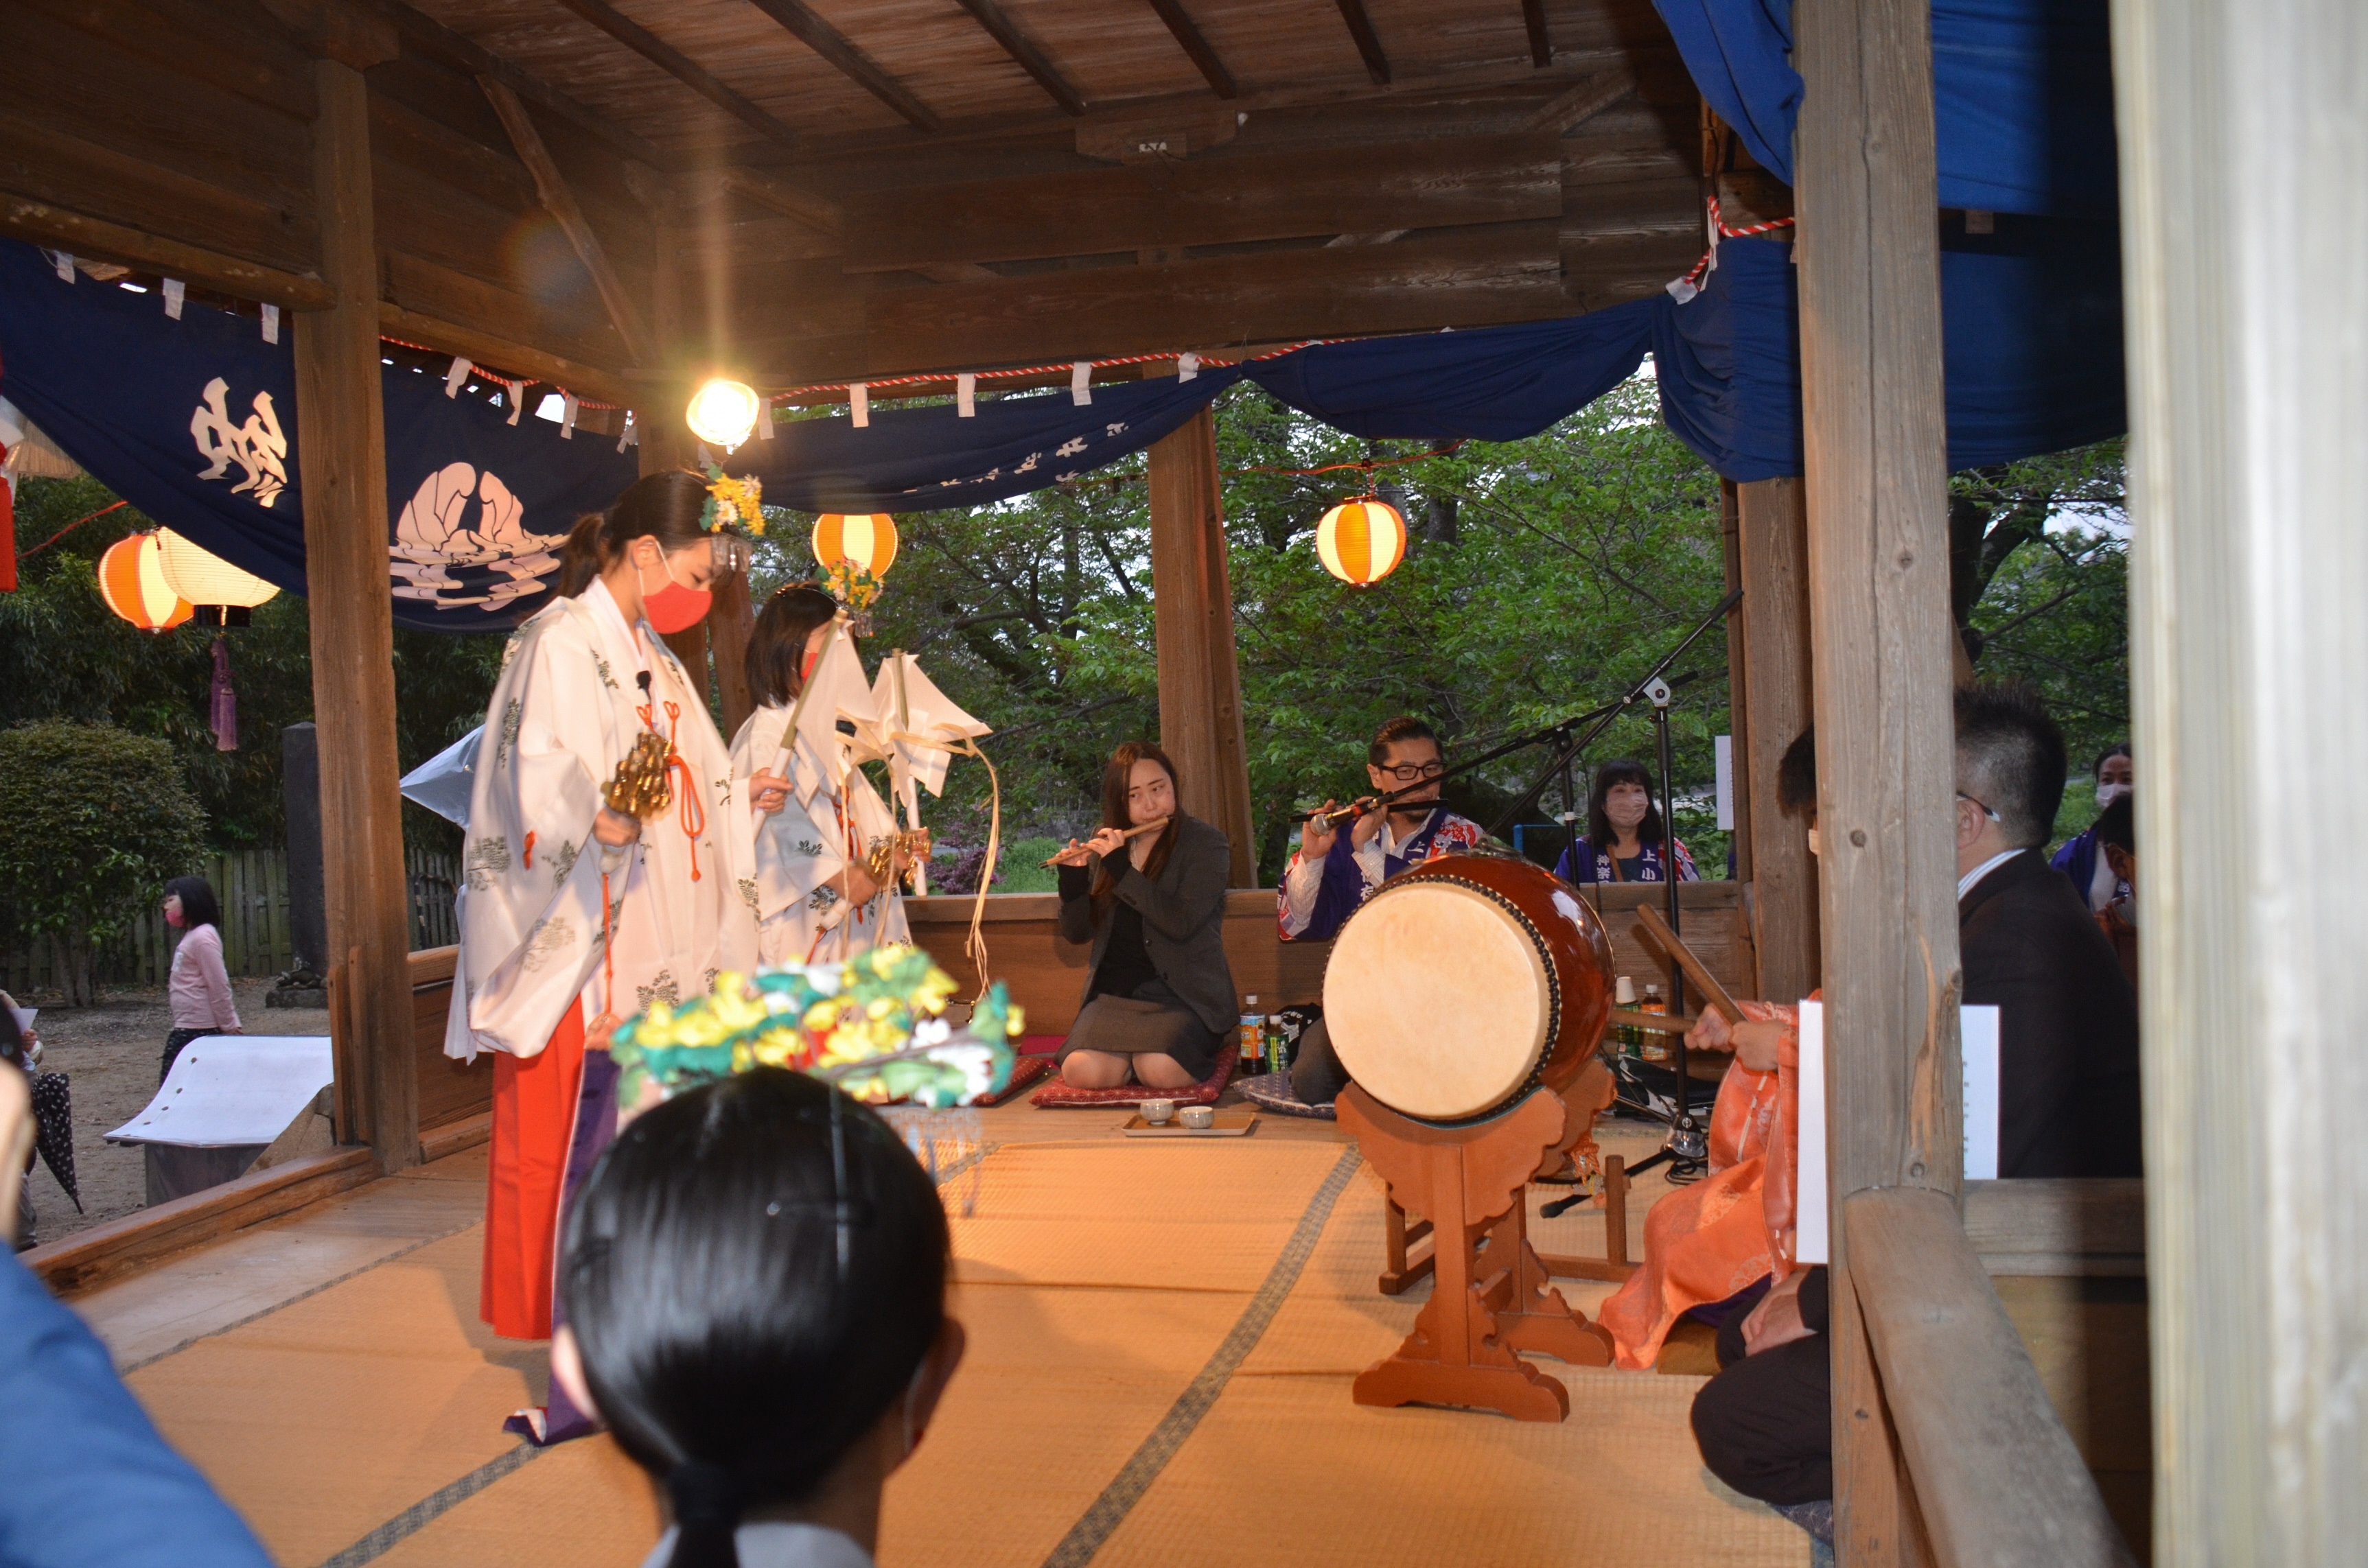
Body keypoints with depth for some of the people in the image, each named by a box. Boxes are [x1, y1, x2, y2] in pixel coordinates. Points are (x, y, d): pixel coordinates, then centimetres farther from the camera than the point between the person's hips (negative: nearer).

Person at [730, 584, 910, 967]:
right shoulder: (768, 731, -12)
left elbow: (857, 798, 16)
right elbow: (782, 820, -20)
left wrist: (888, 845, -1)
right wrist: (839, 875, -21)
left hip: (853, 898, 9)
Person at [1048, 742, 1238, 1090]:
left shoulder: (1206, 845, -3)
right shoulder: (1105, 845, 11)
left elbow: (1182, 923, -19)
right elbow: (1076, 934, 11)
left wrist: (1121, 869, -19)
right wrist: (1072, 880, -8)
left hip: (1183, 992, -3)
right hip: (1115, 990, 3)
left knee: (1161, 1072, -31)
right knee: (1080, 1072, -25)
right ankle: (1136, 1050, 5)